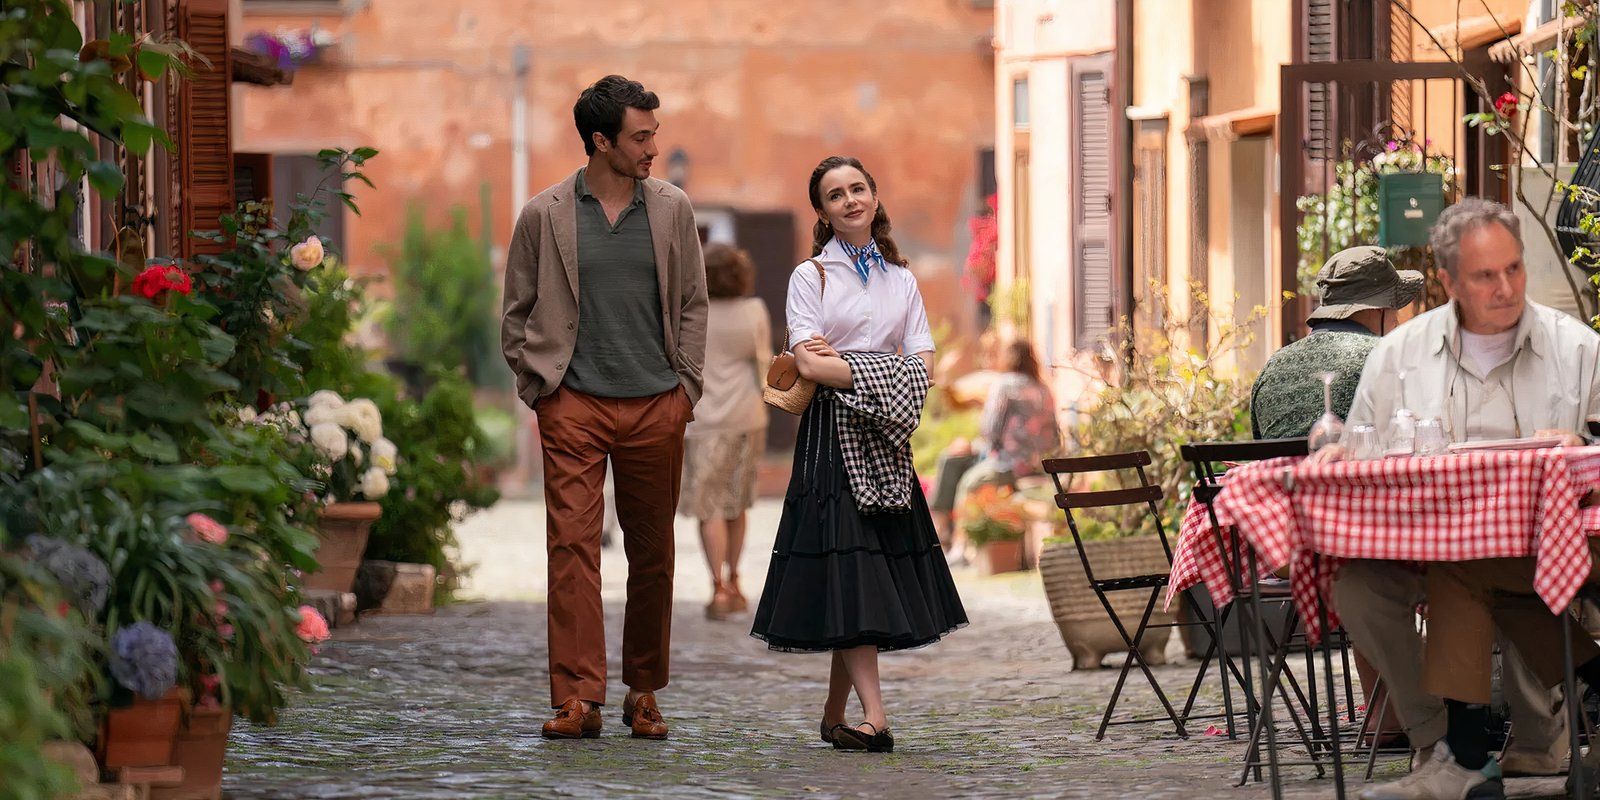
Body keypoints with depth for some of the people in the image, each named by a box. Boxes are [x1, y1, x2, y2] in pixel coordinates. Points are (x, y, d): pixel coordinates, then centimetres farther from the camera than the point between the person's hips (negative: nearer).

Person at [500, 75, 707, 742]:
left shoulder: (672, 210, 7)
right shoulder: (544, 216, 1)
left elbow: (692, 305, 13)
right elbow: (517, 311, 9)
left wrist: (685, 386, 6)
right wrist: (537, 386, 1)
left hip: (656, 407, 2)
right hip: (574, 405, -2)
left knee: (652, 551, 7)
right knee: (572, 544, -10)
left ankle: (643, 692, 19)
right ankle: (578, 697, -11)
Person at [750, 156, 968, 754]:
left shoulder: (901, 279, 16)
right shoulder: (811, 276, 3)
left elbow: (923, 364, 6)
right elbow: (808, 362, -9)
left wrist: (839, 364, -8)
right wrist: (880, 373, -9)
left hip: (885, 439, 4)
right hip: (832, 435, -4)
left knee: (878, 572, 1)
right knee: (847, 565, -13)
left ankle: (834, 717, 9)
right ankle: (874, 713, -20)